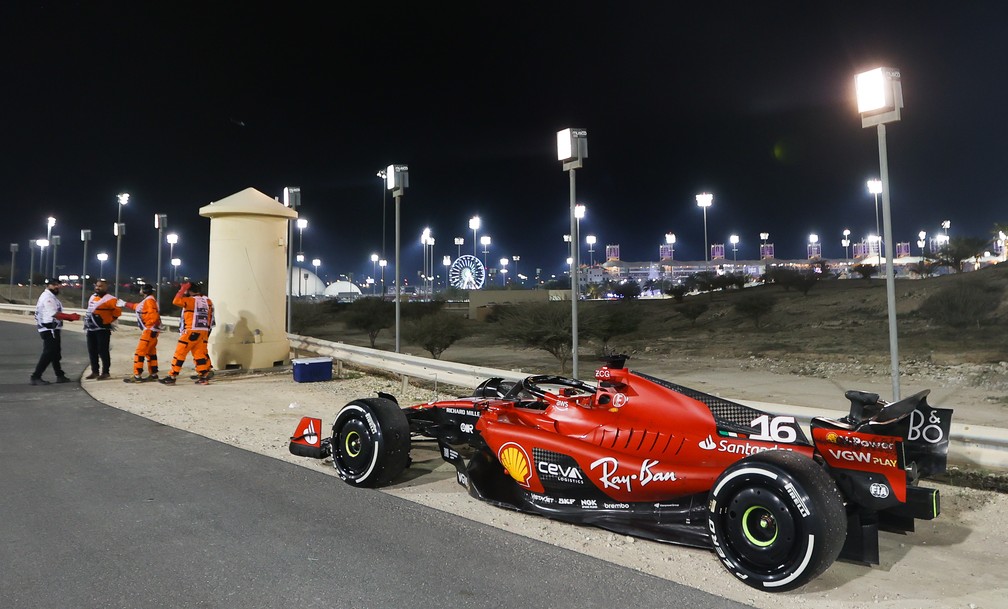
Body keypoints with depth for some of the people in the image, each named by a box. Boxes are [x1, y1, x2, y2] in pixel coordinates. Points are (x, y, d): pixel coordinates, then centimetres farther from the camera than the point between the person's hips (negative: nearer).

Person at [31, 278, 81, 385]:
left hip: (52, 329, 11)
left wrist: (70, 317, 8)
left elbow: (56, 314, 19)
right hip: (49, 329, -11)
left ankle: (60, 376, 24)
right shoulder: (47, 297, -13)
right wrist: (70, 316, -18)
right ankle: (36, 377, -7)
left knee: (55, 353, 16)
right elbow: (54, 314, -21)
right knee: (48, 353, -10)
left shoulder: (51, 297, 20)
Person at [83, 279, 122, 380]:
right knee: (92, 351, 11)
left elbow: (117, 311, -13)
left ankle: (105, 372, 3)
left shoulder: (110, 299, -13)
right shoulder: (92, 297, 14)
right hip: (91, 329, 8)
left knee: (103, 351, -5)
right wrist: (87, 320, 21)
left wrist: (108, 320, -6)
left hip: (103, 329, -8)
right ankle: (95, 372, 20)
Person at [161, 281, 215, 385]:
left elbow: (176, 301, -19)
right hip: (204, 332, 7)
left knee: (180, 353, 0)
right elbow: (210, 318, 16)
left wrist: (183, 289, -10)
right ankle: (204, 376, 7)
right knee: (199, 354, 10)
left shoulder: (191, 300, -9)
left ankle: (172, 377, 3)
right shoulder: (207, 301, 11)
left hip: (191, 332, -7)